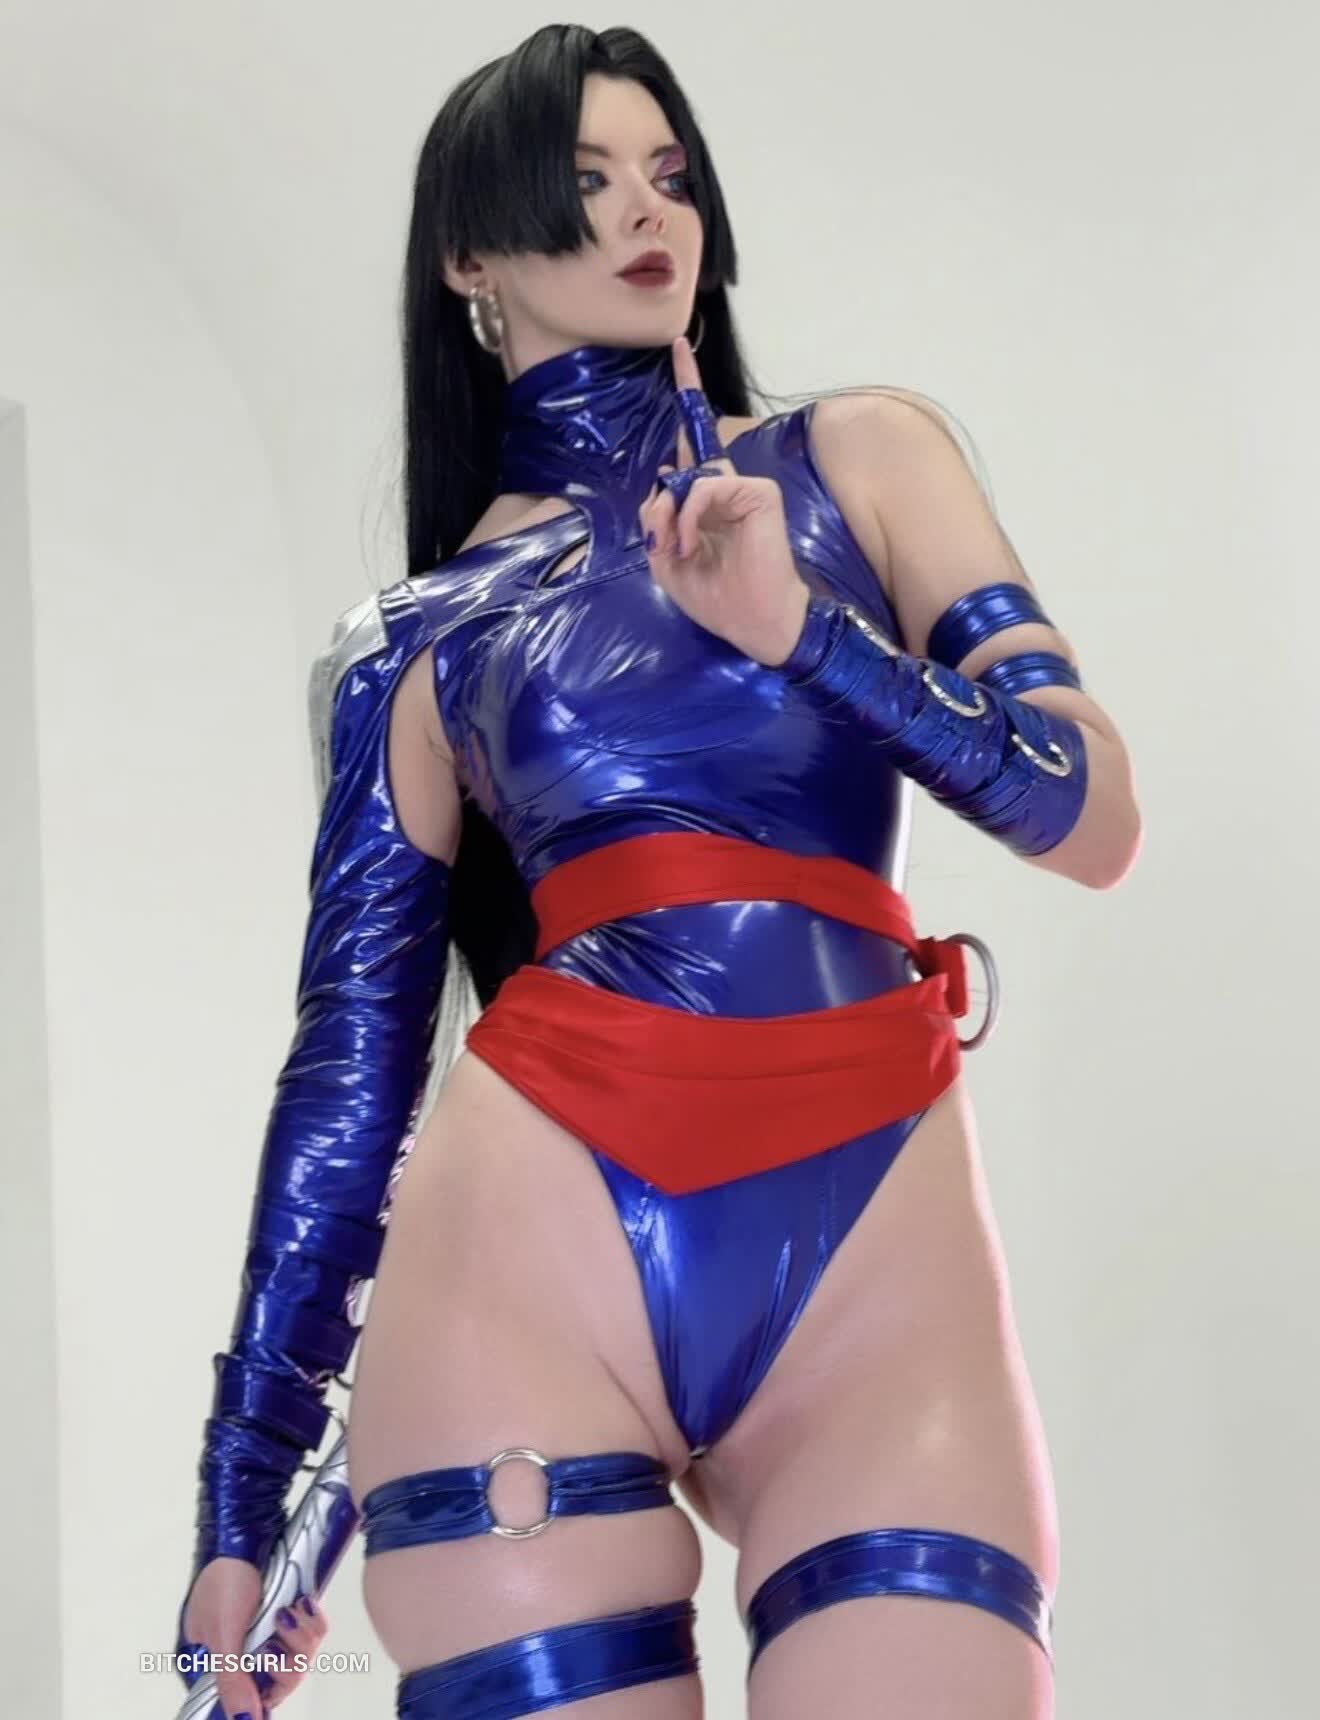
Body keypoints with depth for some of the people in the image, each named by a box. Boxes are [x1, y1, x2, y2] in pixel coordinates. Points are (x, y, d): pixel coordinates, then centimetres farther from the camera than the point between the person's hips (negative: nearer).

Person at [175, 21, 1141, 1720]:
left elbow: (1094, 819, 6)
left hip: (887, 1263, 1)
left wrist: (799, 626, -9)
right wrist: (246, 1482, 10)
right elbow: (354, 1055, 12)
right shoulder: (414, 638, 13)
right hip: (537, 1253, 0)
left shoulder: (860, 457, 15)